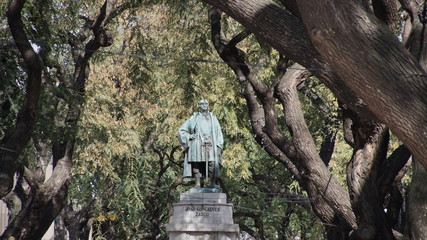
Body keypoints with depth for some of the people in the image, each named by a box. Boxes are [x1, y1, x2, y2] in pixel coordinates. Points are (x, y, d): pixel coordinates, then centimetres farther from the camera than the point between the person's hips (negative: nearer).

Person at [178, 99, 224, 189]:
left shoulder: (213, 118, 18)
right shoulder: (194, 118, 14)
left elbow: (218, 132, 13)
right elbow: (182, 130, 16)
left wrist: (219, 146, 3)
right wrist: (190, 137, -1)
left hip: (210, 145, 0)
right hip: (197, 145, 0)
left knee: (212, 164, -13)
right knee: (196, 165, -6)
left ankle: (213, 184, -11)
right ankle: (198, 184, -3)